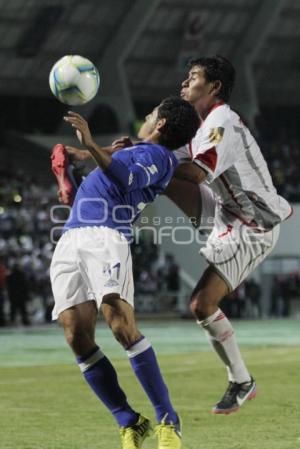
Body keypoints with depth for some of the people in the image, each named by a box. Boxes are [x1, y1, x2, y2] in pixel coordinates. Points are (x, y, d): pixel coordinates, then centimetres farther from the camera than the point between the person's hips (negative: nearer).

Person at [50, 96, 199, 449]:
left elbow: (129, 179, -15)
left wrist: (92, 145, -23)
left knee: (120, 324, -26)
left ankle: (167, 420, -20)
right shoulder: (138, 152, 31)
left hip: (107, 236, -8)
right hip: (70, 242, 8)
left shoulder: (159, 154, 6)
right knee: (77, 336, -9)